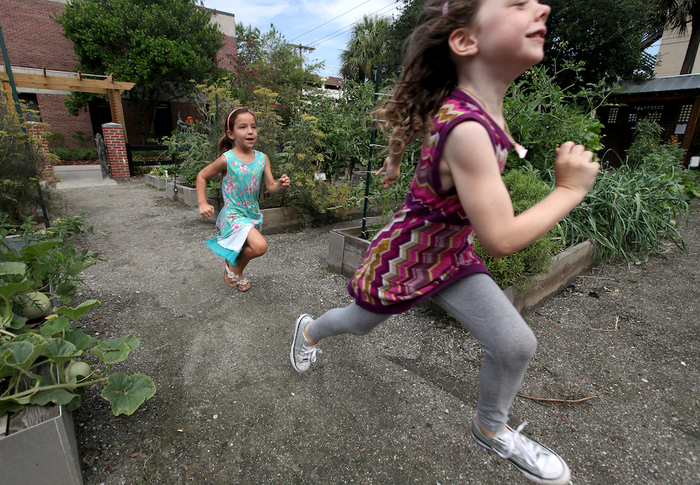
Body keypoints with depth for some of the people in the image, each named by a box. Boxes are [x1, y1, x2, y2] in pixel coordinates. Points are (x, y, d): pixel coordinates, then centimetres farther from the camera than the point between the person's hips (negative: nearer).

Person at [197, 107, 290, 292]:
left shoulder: (262, 158, -3)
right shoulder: (227, 159, -14)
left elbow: (271, 187, -2)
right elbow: (201, 176, -2)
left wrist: (281, 185, -24)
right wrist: (202, 203, -10)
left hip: (253, 213, 6)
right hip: (233, 214, -6)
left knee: (250, 250, 20)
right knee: (260, 246, -23)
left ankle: (232, 269, 50)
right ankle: (234, 268, 5)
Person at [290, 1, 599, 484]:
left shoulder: (480, 106, -6)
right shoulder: (467, 129, -34)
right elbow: (501, 239, -33)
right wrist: (570, 189, -21)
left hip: (450, 257, 7)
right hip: (402, 260, -6)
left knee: (517, 345, 1)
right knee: (360, 321, 21)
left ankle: (492, 429, 32)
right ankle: (310, 328, 57)